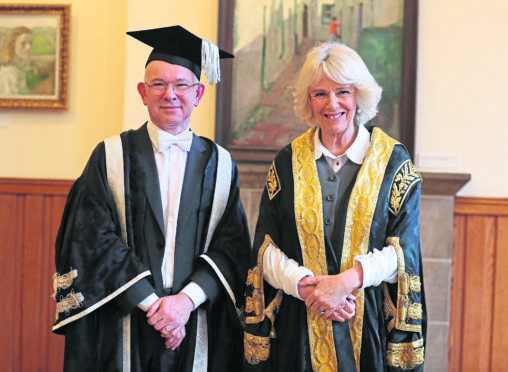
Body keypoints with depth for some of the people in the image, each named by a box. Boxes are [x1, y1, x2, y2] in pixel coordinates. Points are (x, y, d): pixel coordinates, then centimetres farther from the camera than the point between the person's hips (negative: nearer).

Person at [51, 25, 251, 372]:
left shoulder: (220, 165, 5)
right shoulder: (111, 157, 2)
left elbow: (234, 248, -2)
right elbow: (95, 239, -6)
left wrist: (188, 300, -16)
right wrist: (150, 302, -14)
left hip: (198, 329, 1)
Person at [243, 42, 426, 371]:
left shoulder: (393, 160, 0)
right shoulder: (288, 162, 3)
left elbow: (404, 248, -5)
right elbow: (266, 248, 0)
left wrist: (347, 281, -17)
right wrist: (306, 285, -16)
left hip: (370, 323, -1)